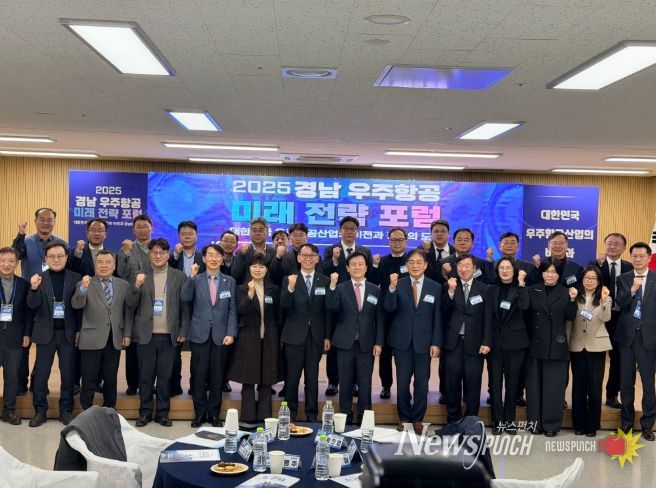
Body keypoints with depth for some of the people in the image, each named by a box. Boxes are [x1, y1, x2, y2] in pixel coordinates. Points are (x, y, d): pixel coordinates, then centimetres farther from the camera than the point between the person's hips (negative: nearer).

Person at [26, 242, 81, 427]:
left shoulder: (76, 278, -1)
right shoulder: (38, 278, 0)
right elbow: (32, 305, -8)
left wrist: (79, 330, -5)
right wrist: (34, 288, -27)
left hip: (68, 332, 0)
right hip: (46, 332, 0)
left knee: (68, 373, 7)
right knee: (41, 374, 6)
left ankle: (66, 410, 19)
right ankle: (40, 411, 18)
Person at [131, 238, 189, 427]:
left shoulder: (179, 276, 4)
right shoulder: (141, 276, 6)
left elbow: (184, 306, 4)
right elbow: (132, 305, 2)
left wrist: (183, 332, -2)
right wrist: (137, 286, -15)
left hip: (169, 335, 0)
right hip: (145, 334, 0)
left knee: (165, 376, 6)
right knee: (145, 376, 6)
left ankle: (163, 413, 16)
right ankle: (145, 412, 17)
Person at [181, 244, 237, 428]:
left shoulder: (230, 282, 6)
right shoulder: (195, 280, 5)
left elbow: (232, 310, 4)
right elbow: (185, 297, -12)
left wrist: (231, 333, -5)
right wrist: (192, 276, -21)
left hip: (220, 335, 0)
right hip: (200, 334, 0)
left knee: (217, 376, 5)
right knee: (199, 376, 3)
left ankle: (214, 414, 16)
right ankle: (200, 413, 14)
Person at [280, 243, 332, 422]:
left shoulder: (325, 281, 5)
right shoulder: (288, 279, 1)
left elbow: (328, 310, 5)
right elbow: (284, 306, -10)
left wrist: (327, 336, 3)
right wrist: (290, 288, -27)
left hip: (316, 336, 1)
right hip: (295, 335, -1)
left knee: (312, 377, 8)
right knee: (292, 377, 6)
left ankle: (312, 415, 18)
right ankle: (291, 414, 18)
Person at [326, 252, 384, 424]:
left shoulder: (375, 290, 6)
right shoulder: (340, 289, 2)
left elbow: (380, 319, 5)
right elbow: (331, 307, -15)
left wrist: (379, 342, -1)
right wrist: (332, 286, -27)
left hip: (366, 344, 1)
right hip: (345, 342, -1)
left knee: (365, 383, 4)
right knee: (346, 382, 7)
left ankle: (363, 417, 16)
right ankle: (345, 416, 18)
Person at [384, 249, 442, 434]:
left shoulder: (435, 287, 1)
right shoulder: (398, 284, -1)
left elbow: (438, 318, 1)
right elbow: (389, 308, -14)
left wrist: (436, 343, -4)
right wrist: (392, 288, -29)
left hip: (424, 341, 0)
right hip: (402, 341, 0)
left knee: (422, 383, 6)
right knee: (402, 382, 6)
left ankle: (417, 419, 20)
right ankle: (404, 418, 21)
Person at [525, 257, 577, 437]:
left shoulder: (565, 292, 4)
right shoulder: (532, 290, 5)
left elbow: (570, 317, -1)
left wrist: (572, 300, -13)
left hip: (556, 345, -1)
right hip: (535, 344, 1)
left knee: (554, 385, 3)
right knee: (535, 385, 7)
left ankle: (551, 424, 12)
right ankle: (535, 422, 16)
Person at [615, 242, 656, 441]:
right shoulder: (623, 279, 5)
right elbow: (619, 303, -9)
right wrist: (632, 290, -25)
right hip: (626, 335, 2)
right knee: (626, 381, 11)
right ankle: (627, 421, 24)